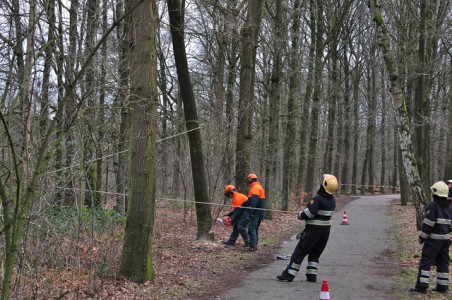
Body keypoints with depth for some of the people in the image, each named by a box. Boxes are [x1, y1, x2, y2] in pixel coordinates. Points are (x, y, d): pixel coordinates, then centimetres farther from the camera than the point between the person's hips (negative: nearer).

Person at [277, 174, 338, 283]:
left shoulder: (318, 199, -19)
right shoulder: (332, 200, 4)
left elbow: (309, 213, -25)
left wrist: (300, 215, -5)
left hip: (313, 229, -7)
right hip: (326, 229, 7)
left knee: (300, 251, -1)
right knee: (315, 253, 19)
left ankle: (288, 275, 0)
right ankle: (312, 276, 17)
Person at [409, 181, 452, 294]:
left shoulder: (433, 205, -15)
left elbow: (428, 223, -17)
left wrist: (422, 237, -8)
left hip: (434, 239, -7)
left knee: (425, 261, -4)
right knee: (443, 262, 12)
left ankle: (421, 286, -6)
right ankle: (442, 286, 15)